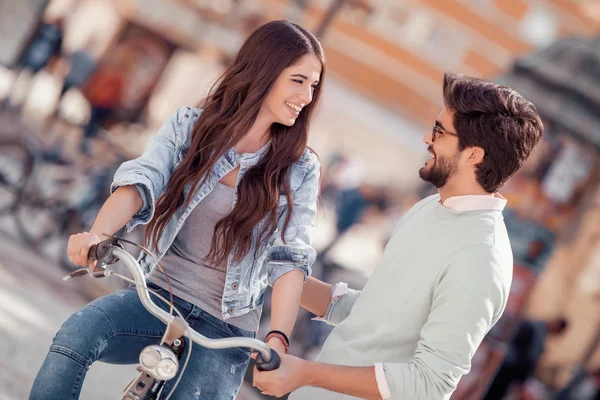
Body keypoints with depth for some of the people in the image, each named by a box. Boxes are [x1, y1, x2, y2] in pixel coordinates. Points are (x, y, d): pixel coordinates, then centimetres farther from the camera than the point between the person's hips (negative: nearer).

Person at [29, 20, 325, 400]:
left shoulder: (299, 170, -1)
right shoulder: (189, 127, 1)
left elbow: (290, 258, -11)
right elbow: (141, 181, -14)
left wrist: (278, 338, -28)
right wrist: (98, 233, -35)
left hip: (225, 329, 0)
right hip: (160, 297, 1)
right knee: (75, 336, -26)